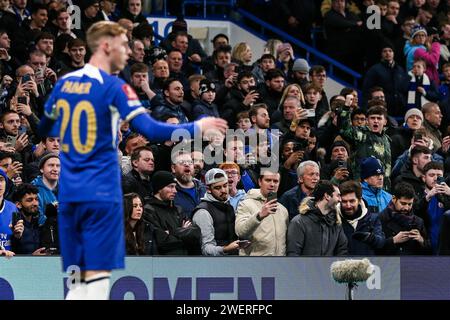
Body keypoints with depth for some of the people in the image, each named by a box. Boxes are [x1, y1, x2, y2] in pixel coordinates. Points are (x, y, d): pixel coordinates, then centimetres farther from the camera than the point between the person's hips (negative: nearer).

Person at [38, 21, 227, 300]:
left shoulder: (64, 83, 10)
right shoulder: (113, 87, -9)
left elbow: (43, 128, 24)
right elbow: (151, 131, -17)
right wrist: (197, 127, -5)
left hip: (69, 194, 6)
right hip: (102, 194, -6)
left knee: (77, 282, 9)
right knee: (98, 276, -6)